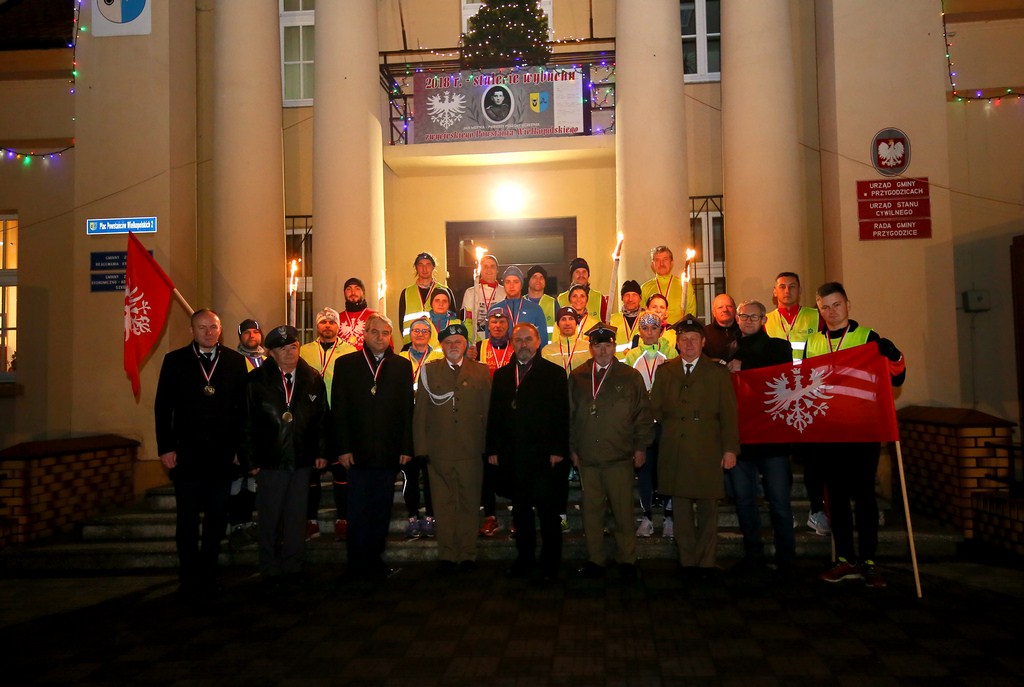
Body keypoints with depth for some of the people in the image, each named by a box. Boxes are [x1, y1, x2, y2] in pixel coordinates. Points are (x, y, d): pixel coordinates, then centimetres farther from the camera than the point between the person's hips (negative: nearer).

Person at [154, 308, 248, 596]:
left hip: (222, 453, 1)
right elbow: (162, 407, 1)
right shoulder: (175, 361, 2)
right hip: (187, 453, -1)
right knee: (187, 520, 7)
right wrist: (165, 448, -5)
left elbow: (243, 407, 3)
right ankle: (189, 578, 20)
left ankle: (208, 573, 25)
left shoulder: (235, 361, 4)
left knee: (217, 518, 10)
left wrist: (239, 446, -1)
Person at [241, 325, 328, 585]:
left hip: (303, 460, 2)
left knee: (297, 517, 11)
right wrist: (250, 459, -5)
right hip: (270, 461, -2)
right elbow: (248, 423, -2)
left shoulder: (313, 379, 4)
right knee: (270, 517, 9)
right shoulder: (257, 380, -2)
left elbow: (322, 418, 7)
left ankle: (293, 566, 24)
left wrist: (321, 452, 3)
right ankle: (271, 570, 23)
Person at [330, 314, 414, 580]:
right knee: (358, 511, 4)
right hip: (358, 451, -1)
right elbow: (338, 410, 0)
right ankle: (357, 565, 14)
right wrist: (343, 448, -7)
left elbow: (407, 410, 5)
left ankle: (375, 559, 21)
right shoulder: (345, 364, 4)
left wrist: (406, 448, -1)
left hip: (389, 452, 2)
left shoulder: (402, 366, 8)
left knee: (382, 509, 9)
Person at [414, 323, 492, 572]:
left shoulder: (481, 372, 8)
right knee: (444, 505, 6)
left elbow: (488, 411, 5)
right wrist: (421, 448, -1)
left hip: (472, 451, 0)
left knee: (469, 504, 6)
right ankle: (447, 556, 15)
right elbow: (420, 412, 6)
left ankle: (468, 555, 17)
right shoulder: (429, 371, 8)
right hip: (439, 451, 0)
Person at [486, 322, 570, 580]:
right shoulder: (501, 375, 12)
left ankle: (550, 563, 15)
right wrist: (493, 449, 5)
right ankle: (524, 559, 23)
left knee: (548, 511, 3)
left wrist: (558, 450, -11)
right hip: (512, 456, 4)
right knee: (520, 511, 11)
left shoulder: (554, 373, 1)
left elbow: (562, 414, -4)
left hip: (545, 455, -3)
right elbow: (494, 414, 11)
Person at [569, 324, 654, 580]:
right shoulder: (577, 377, 9)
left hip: (620, 457, -2)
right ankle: (595, 561, 18)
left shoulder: (630, 377, 5)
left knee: (623, 511, 2)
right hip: (587, 457, 2)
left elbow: (643, 414, 6)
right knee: (591, 511, 6)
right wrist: (572, 448, 9)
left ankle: (627, 561, 16)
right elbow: (570, 415, 12)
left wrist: (641, 447, 2)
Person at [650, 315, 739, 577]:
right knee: (681, 508, 6)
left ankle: (706, 562, 13)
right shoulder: (664, 371, 11)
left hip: (707, 452, -2)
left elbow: (728, 414, 1)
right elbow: (656, 410, 13)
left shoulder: (718, 372, 5)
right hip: (675, 453, 2)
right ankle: (687, 561, 15)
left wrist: (730, 449, -4)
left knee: (708, 508, 2)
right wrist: (672, 424, -3)